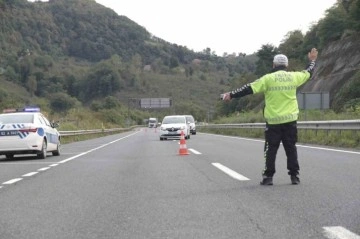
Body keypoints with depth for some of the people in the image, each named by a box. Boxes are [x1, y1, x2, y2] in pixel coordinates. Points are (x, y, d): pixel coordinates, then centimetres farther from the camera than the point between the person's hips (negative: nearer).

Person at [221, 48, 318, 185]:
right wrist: (312, 60, 42)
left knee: (271, 150, 5)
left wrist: (231, 95, -3)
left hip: (273, 121, -2)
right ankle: (294, 176, 11)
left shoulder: (268, 78, -7)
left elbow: (249, 89, -9)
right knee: (291, 149, 10)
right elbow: (308, 73, 23)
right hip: (290, 120, 3)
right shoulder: (293, 77, 3)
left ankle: (268, 177, 4)